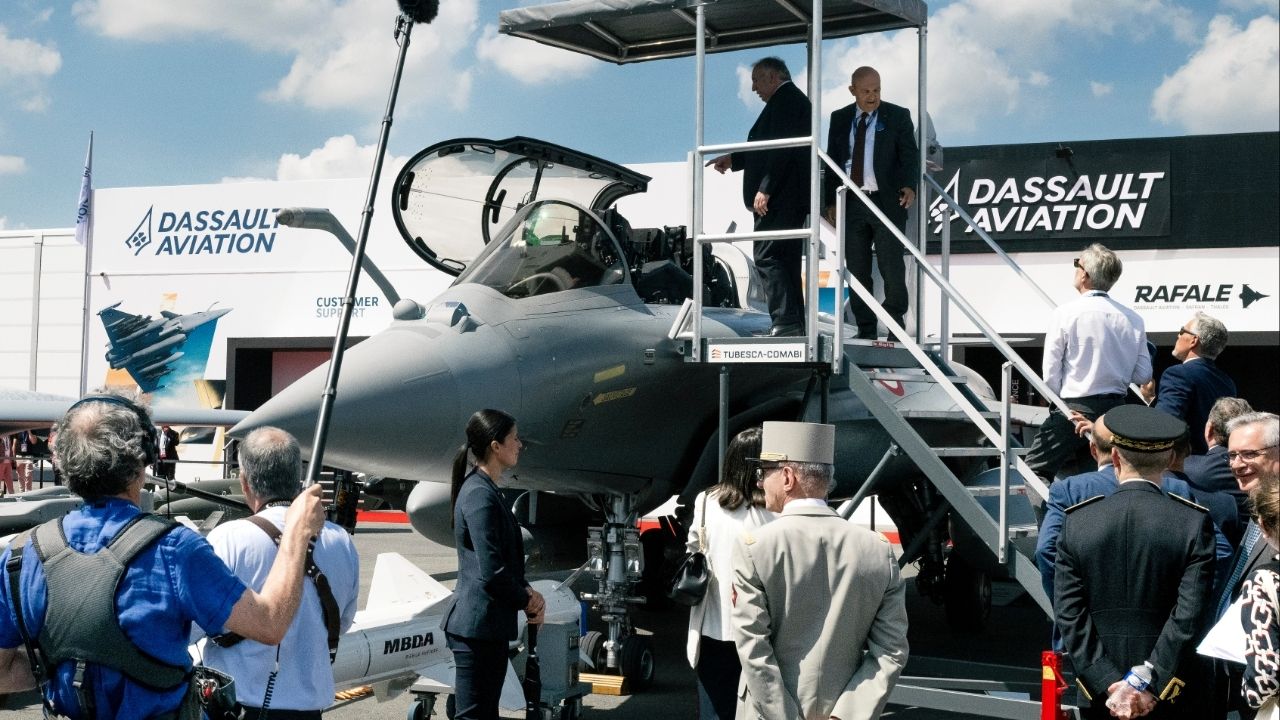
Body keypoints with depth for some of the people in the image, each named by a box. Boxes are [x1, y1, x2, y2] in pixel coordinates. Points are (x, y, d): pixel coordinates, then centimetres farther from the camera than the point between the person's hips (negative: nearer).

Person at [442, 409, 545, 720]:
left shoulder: (485, 490, 15)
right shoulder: (480, 495, -17)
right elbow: (491, 572, -22)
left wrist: (527, 593, 3)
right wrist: (527, 600, -6)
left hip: (489, 626, 10)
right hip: (477, 626, -10)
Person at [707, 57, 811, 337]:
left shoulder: (786, 99, -10)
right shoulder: (795, 100, 22)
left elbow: (782, 149, -20)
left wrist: (764, 189, -22)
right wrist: (732, 159, 22)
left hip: (780, 198, -11)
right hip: (792, 198, 11)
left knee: (767, 257, -12)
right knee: (787, 261, 11)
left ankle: (785, 322, -17)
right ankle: (793, 326, 13)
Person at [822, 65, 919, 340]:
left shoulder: (897, 116, 4)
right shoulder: (840, 119, 12)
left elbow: (910, 154, -3)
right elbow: (832, 161, 14)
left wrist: (910, 185, -21)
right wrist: (830, 201, 9)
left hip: (887, 202, -3)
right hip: (850, 203, 3)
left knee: (892, 266, -7)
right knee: (857, 270, 4)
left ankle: (895, 325, 7)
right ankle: (866, 331, 11)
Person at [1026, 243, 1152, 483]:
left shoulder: (1064, 314, -9)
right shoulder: (1133, 319, 2)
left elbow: (1050, 374, -7)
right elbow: (1143, 376, 5)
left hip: (1073, 409, -5)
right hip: (1116, 409, 5)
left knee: (1035, 472, -2)